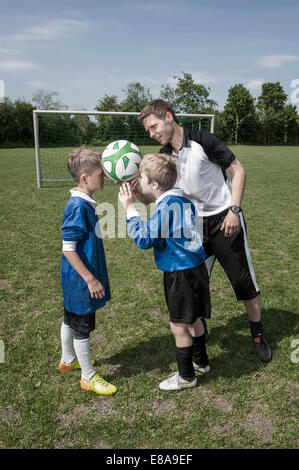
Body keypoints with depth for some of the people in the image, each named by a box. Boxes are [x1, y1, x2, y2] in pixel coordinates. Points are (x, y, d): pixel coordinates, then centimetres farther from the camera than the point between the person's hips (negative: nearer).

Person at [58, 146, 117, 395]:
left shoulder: (85, 203, 4)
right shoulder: (78, 207, -25)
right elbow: (68, 249, -25)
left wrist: (92, 276, 22)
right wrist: (90, 279, -22)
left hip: (75, 280, 10)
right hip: (80, 280, -10)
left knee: (71, 319, 24)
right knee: (82, 326, 6)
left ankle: (68, 360, 45)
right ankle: (89, 377, 24)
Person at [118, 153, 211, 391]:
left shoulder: (166, 206, -22)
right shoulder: (182, 199, 6)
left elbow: (143, 239, -21)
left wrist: (130, 208, -15)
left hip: (183, 273, -10)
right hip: (193, 267, 10)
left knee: (179, 326, 6)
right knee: (191, 319, 25)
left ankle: (186, 376, 24)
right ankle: (201, 361, 45)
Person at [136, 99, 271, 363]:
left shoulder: (204, 141, -15)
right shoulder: (164, 158, 1)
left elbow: (238, 171, -10)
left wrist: (234, 210, -17)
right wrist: (133, 189, -21)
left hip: (225, 219, -4)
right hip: (195, 225, 5)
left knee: (243, 280, 3)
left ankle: (258, 334, 25)